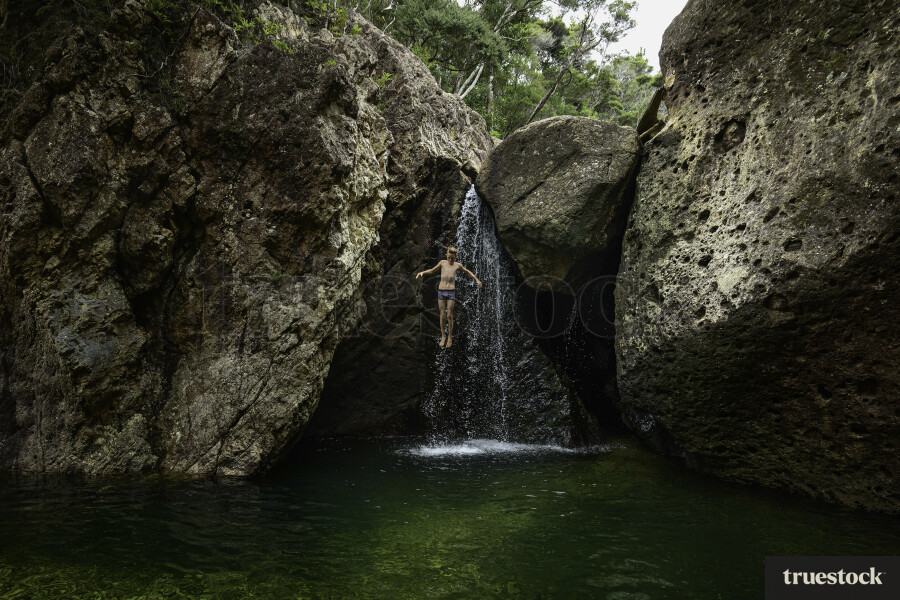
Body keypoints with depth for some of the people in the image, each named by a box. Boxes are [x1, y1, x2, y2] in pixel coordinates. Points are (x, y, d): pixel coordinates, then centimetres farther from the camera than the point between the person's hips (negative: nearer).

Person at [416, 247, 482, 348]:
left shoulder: (457, 265, 0)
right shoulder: (442, 262, 2)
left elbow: (467, 272, 17)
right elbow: (431, 271, 13)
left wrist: (477, 280, 9)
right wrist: (422, 272, -5)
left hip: (451, 292, -1)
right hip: (441, 291, 1)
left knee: (449, 316, 0)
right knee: (442, 315, 4)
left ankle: (450, 337, 16)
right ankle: (443, 336, 22)